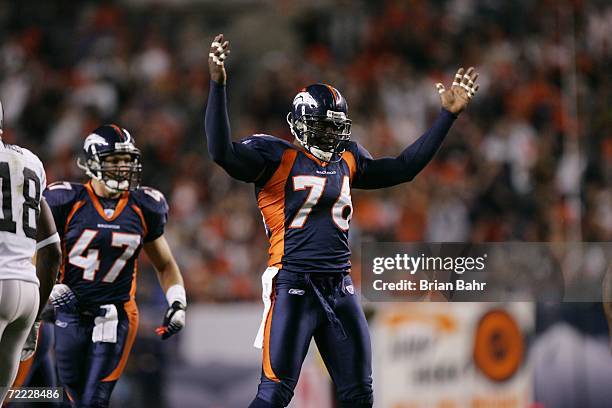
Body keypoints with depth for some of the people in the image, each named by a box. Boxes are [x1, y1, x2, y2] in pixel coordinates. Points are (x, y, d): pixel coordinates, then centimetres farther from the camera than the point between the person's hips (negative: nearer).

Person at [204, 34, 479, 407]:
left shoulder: (346, 160, 14)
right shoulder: (277, 157, -6)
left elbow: (404, 168, 24)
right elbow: (223, 152, -21)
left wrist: (448, 114, 23)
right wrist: (218, 85, -31)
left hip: (340, 289, 7)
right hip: (294, 287, -7)